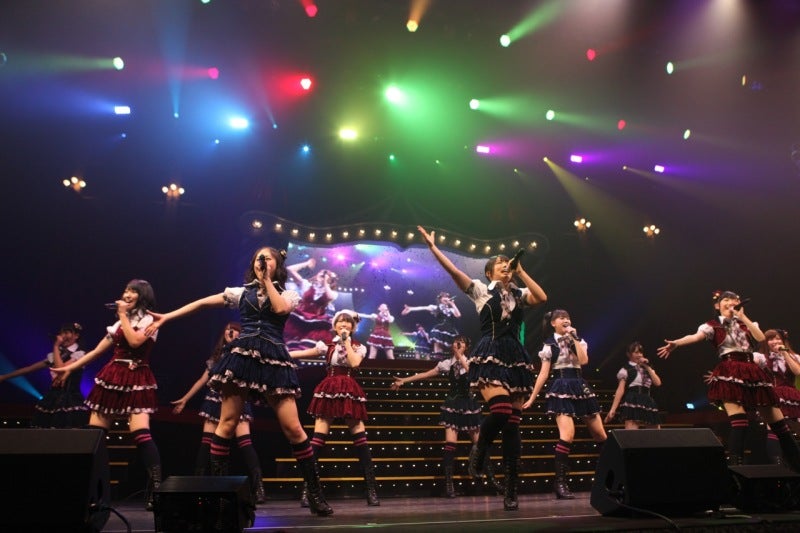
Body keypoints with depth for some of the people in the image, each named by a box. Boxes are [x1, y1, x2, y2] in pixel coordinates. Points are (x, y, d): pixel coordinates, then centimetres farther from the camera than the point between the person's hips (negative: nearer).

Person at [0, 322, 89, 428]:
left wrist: (56, 347, -8)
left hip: (70, 402, -6)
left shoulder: (79, 354, -5)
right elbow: (30, 368, 19)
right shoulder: (54, 355, 16)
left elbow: (61, 369, -17)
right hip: (52, 400, 7)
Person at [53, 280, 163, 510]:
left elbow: (135, 341, -20)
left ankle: (156, 487, -20)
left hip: (137, 381, -7)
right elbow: (97, 350, 20)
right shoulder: (120, 322, 19)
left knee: (141, 433, -19)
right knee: (94, 433, 2)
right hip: (112, 378, 7)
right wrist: (70, 368, 18)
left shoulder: (149, 320, -1)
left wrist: (123, 315, -9)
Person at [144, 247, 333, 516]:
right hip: (242, 357, 2)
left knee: (293, 428, -7)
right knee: (227, 422, -1)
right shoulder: (241, 292, 15)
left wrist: (267, 280, -2)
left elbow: (280, 309, -12)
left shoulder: (287, 294, 12)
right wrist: (166, 317, 11)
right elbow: (202, 303, 14)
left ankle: (315, 492, 1)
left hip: (274, 359, -2)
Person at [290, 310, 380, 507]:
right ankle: (307, 489, -3)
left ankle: (372, 490, 0)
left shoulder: (359, 347, 9)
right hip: (328, 392, 0)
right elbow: (301, 353, 9)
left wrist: (347, 341, -6)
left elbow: (354, 363, -11)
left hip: (350, 392, 0)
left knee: (360, 439, -4)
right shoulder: (327, 345, 11)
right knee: (318, 439, -8)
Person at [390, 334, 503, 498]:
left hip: (469, 404, 1)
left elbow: (471, 371, -19)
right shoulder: (446, 363, 3)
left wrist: (460, 356, -17)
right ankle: (448, 482, -6)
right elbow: (425, 374, 4)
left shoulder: (471, 361, 4)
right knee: (451, 442, -12)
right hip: (452, 404, -1)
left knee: (478, 442, 5)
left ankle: (491, 478, 15)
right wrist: (403, 380, 0)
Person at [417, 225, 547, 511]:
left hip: (516, 357, 4)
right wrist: (432, 246, -8)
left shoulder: (519, 293, 19)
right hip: (489, 355, -4)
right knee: (500, 409, -28)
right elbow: (452, 270, -3)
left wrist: (521, 272, 5)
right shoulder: (481, 289, 8)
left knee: (513, 424, 1)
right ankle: (479, 450, 4)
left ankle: (511, 491, 7)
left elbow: (542, 297, -1)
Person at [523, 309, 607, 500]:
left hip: (580, 387, 5)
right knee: (568, 434, -20)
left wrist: (574, 338, -5)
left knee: (600, 434, 9)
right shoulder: (549, 345, 2)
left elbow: (584, 360, -7)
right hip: (561, 389, -5)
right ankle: (560, 482, -13)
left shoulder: (578, 340, 13)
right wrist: (532, 398, -6)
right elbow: (543, 374, -1)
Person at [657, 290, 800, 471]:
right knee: (739, 421, -20)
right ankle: (736, 465, -18)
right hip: (729, 374, -5)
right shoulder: (713, 325, 2)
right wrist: (676, 343, -38)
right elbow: (695, 336, -18)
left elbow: (761, 338, -1)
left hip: (752, 372, 5)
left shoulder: (746, 323, 18)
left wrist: (743, 317, -3)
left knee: (778, 422, 8)